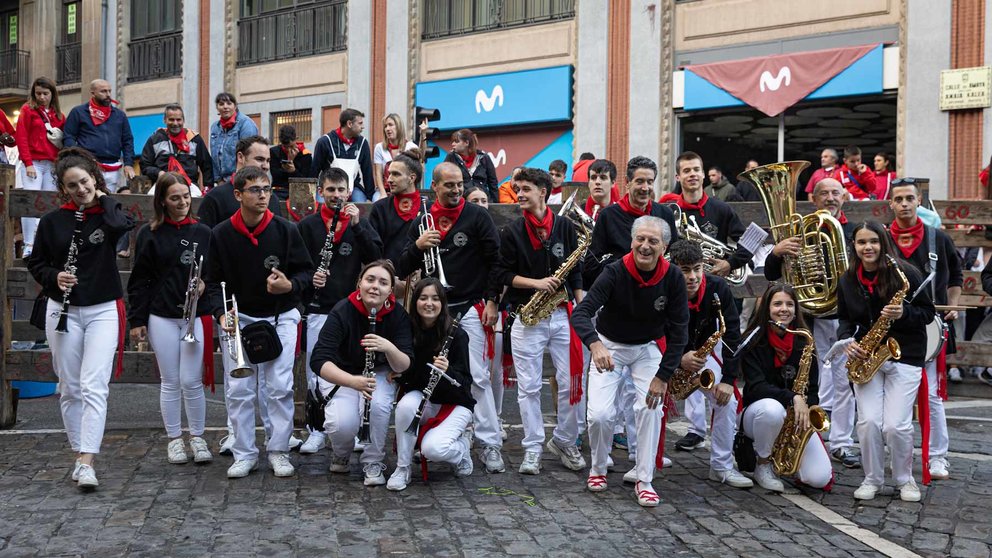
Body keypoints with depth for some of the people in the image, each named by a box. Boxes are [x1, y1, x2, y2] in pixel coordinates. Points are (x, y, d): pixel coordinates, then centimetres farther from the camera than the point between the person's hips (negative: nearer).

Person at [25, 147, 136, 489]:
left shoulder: (108, 213, -1)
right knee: (70, 389, 9)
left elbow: (124, 227, -25)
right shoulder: (53, 221, 2)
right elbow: (35, 263, 11)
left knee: (94, 387, -11)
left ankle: (86, 463, -15)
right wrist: (54, 277, -9)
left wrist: (103, 199, -9)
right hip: (63, 312, 2)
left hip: (104, 311, -2)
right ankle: (78, 453, 21)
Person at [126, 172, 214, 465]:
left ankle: (197, 437, 16)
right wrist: (136, 320, -1)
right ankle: (174, 439, 19)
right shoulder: (150, 234, 1)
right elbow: (140, 280, 2)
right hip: (162, 317, 0)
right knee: (170, 382, 7)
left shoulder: (203, 232, 4)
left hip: (196, 317, 0)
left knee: (191, 381, -1)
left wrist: (206, 283, -7)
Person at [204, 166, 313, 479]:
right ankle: (244, 454, 14)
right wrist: (221, 313, -14)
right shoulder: (221, 234, -6)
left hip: (280, 317, 0)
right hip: (238, 318, 1)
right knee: (238, 390, 2)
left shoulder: (285, 230, -7)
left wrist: (290, 285, -20)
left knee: (280, 387, -3)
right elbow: (213, 280, 1)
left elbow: (306, 269, 1)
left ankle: (279, 451, 11)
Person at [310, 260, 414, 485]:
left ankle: (374, 463, -7)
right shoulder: (342, 312, -24)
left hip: (379, 374, 2)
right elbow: (318, 360, -31)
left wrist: (389, 348, -43)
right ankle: (340, 455, 9)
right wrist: (353, 381, -48)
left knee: (378, 404, -31)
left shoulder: (398, 315, -16)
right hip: (340, 374, -1)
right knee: (342, 424, -27)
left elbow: (403, 366, -20)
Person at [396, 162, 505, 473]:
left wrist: (491, 301, -7)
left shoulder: (477, 217, -1)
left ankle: (490, 444, -1)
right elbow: (404, 269, 11)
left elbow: (495, 260, -1)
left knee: (477, 377, -7)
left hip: (470, 309, -4)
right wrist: (417, 246, -9)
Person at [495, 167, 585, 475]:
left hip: (563, 315, 1)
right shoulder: (512, 232, 2)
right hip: (527, 319, -1)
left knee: (570, 383, 1)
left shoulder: (565, 227, 6)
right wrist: (536, 282, -13)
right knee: (528, 387, 1)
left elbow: (576, 273, 11)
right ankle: (532, 449, 12)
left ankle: (564, 442, 18)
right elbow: (502, 273, 0)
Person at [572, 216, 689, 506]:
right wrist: (595, 345, -53)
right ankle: (598, 469, 15)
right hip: (609, 346, -2)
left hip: (648, 348, 2)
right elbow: (581, 312, -34)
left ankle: (644, 481, -3)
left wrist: (663, 375, -20)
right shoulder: (615, 273, -25)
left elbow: (679, 332, -13)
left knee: (652, 407, -18)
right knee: (600, 414, -14)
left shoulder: (673, 278, -18)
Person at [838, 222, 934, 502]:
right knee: (868, 422, -10)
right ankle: (872, 479, 11)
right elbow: (845, 319, 15)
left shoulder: (906, 274, -7)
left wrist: (903, 313, -22)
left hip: (905, 357, -3)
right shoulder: (848, 281, 5)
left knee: (896, 425, -10)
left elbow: (927, 312, -2)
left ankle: (905, 480, 14)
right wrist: (848, 341, -5)